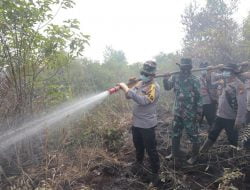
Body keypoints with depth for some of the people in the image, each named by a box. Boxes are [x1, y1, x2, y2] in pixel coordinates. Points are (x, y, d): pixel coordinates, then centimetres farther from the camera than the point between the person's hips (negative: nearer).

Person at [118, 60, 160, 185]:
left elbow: (143, 101, -34)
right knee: (138, 145, 26)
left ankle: (155, 172, 21)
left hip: (147, 124, -8)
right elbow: (129, 96, 7)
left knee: (151, 149, 4)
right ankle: (139, 161, 50)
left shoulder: (154, 87, -20)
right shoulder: (140, 83, 7)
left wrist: (127, 89, -33)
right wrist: (125, 88, -16)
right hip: (136, 122, 8)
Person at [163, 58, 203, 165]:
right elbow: (167, 87, 7)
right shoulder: (176, 77, 1)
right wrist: (166, 78, -13)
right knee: (175, 134, 17)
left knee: (193, 135, 8)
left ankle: (194, 156, 28)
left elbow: (198, 97, -10)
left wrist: (199, 113, -10)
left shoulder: (194, 80, -12)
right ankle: (175, 153, 35)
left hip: (190, 113, -5)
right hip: (177, 112, 5)